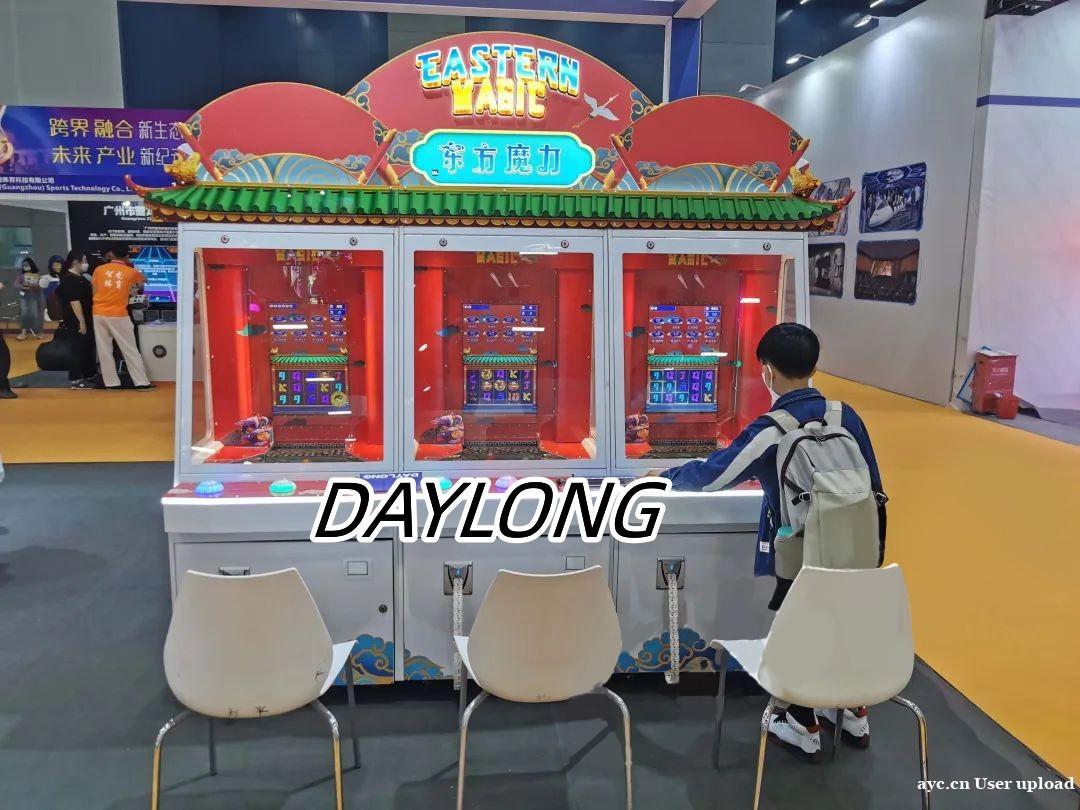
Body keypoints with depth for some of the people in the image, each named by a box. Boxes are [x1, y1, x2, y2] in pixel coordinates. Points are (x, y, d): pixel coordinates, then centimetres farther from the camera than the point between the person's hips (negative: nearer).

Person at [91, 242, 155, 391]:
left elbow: (94, 292, 7)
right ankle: (142, 383, 5)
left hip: (99, 314, 2)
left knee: (104, 351, 8)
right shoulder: (131, 272, 3)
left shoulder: (99, 270, 6)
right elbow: (144, 280, 25)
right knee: (130, 350, 4)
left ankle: (112, 383, 12)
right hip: (118, 315, -2)